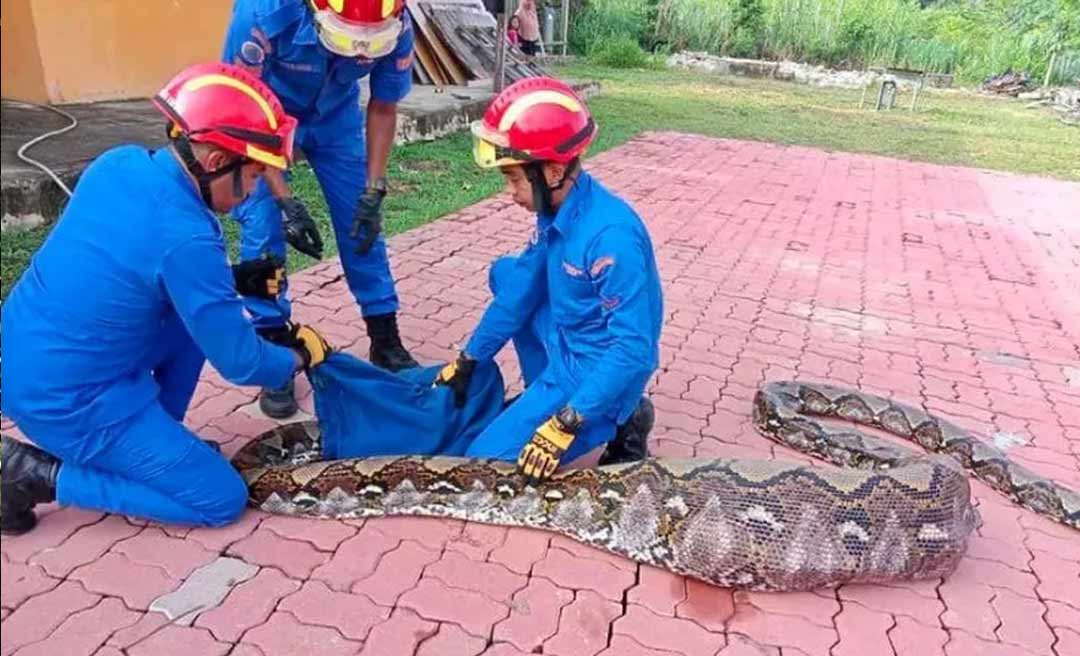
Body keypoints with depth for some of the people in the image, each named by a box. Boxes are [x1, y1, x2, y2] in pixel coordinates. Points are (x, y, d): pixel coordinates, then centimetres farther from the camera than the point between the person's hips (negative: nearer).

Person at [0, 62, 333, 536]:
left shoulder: (119, 163, -3)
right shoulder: (185, 238, -27)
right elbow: (239, 362, -18)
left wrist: (230, 280, 7)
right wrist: (299, 357, 2)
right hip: (69, 400, -8)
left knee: (197, 313, 17)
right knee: (223, 500, -1)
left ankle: (154, 441, 20)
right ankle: (42, 473, 1)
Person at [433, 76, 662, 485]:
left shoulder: (611, 236, -31)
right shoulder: (556, 210, -4)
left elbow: (633, 349, -30)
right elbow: (520, 290, 6)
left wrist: (566, 424, -30)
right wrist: (467, 362, 10)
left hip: (599, 371, -9)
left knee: (488, 462, -7)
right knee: (506, 275, 16)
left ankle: (620, 420, 2)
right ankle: (545, 395, 17)